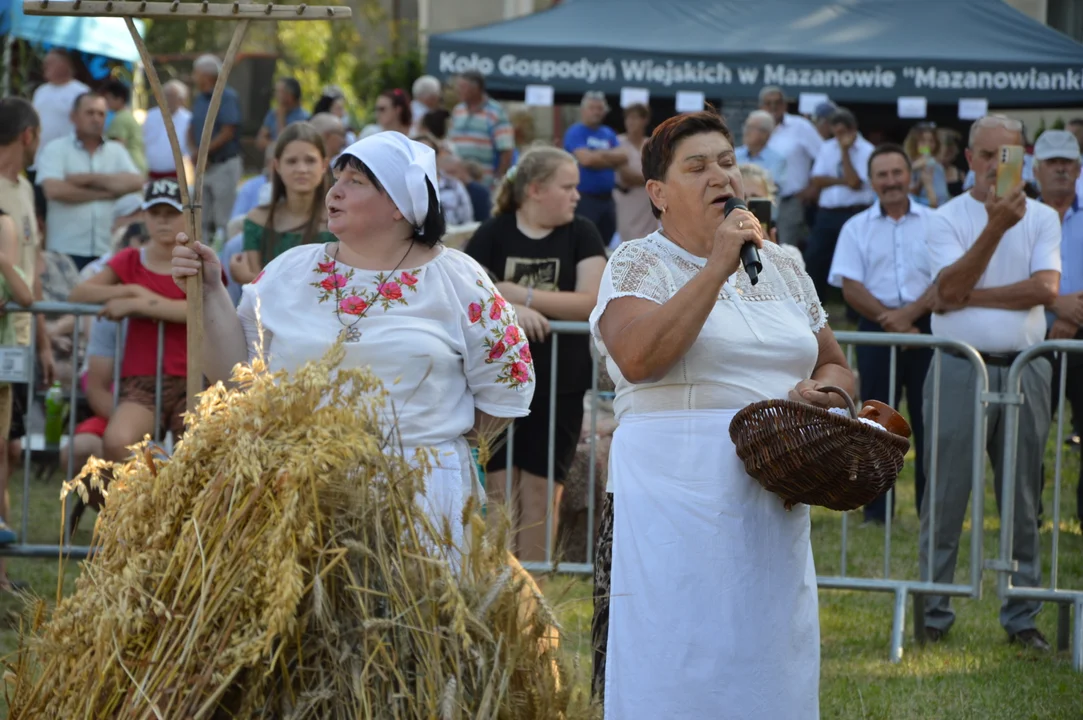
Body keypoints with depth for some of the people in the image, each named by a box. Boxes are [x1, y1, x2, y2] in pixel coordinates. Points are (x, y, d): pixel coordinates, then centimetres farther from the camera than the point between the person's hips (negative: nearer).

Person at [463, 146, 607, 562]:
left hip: (559, 383, 0)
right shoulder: (494, 234, 3)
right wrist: (512, 309, -22)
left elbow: (589, 302, -7)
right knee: (499, 487, -2)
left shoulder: (581, 235, 4)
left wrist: (519, 293, -12)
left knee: (541, 489, 1)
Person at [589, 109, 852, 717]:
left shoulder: (780, 267, 16)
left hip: (774, 501, 5)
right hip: (676, 500, -5)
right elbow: (637, 358, -19)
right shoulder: (639, 265, 0)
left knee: (770, 667, 6)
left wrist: (821, 390, -2)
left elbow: (838, 367, 23)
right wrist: (719, 268, -16)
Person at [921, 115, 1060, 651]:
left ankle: (1022, 615, 13)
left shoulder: (1042, 218, 8)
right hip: (959, 368, -2)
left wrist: (972, 295, -9)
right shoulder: (946, 219, 2)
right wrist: (996, 226, -22)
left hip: (1024, 368, 2)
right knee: (945, 493, -1)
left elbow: (1046, 288, -7)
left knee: (1023, 497, 6)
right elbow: (950, 290, -14)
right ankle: (933, 610, 6)